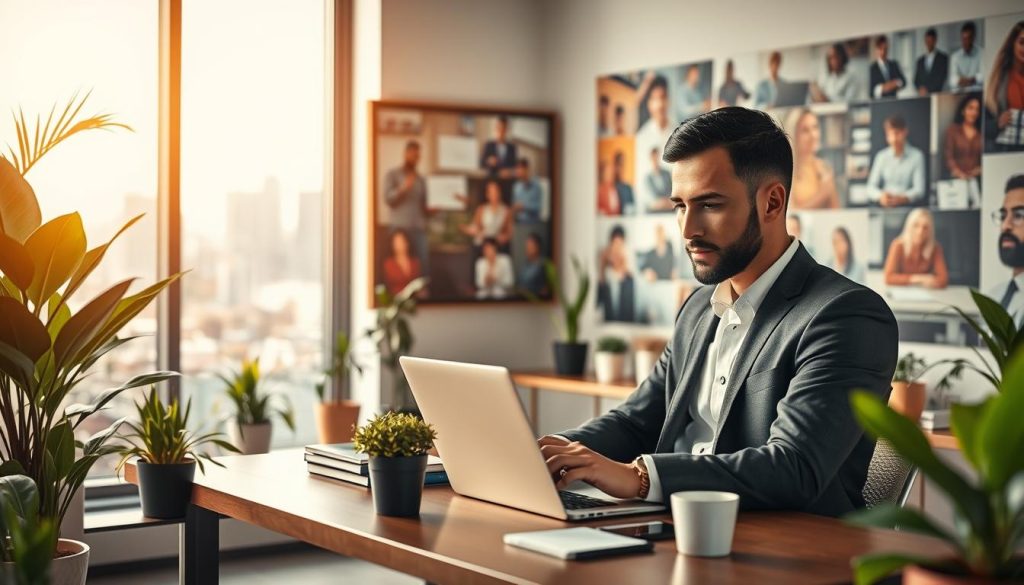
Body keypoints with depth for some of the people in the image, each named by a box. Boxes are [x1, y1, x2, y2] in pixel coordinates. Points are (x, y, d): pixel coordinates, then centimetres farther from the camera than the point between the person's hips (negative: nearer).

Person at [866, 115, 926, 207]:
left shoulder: (916, 156, 2)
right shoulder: (881, 156, 11)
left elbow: (919, 190, -3)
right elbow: (871, 187, 7)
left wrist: (902, 198, -23)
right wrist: (880, 196, -16)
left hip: (908, 206, -2)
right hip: (885, 208, 2)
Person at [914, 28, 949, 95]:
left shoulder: (943, 58, 3)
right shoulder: (920, 60, 16)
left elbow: (942, 79, -4)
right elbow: (916, 80, 13)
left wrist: (928, 90, -8)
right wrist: (920, 89, -7)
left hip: (936, 94, -3)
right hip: (922, 96, 3)